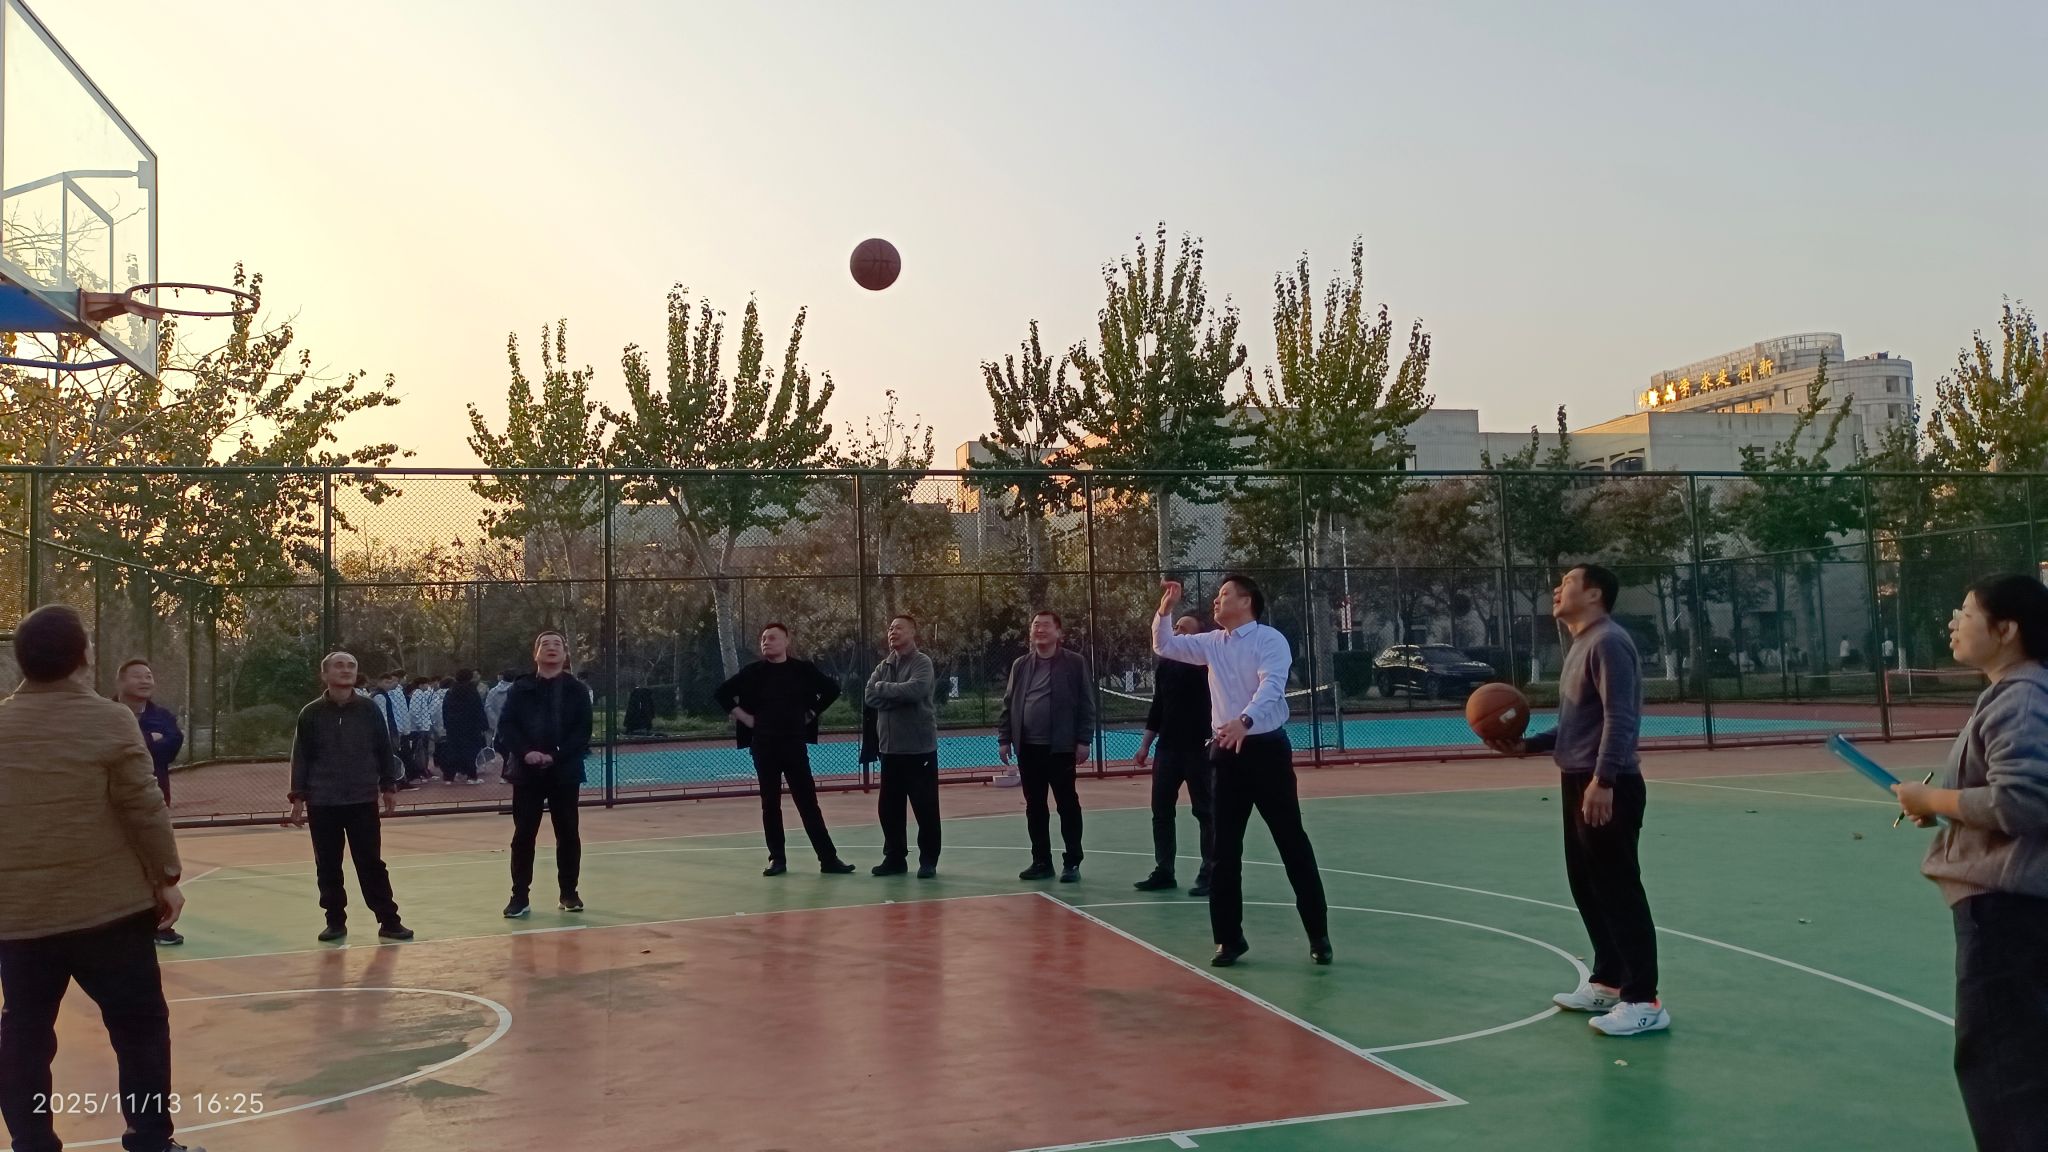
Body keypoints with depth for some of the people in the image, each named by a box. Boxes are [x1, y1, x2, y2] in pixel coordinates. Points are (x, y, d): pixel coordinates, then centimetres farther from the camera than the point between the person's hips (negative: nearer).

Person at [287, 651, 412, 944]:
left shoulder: (369, 710, 2)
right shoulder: (311, 714, 0)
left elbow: (385, 750, 6)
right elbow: (301, 758, 2)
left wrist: (389, 787, 5)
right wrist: (298, 797, -1)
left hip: (363, 801, 0)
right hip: (322, 803, 0)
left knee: (371, 863, 1)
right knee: (327, 867, 7)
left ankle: (389, 921, 6)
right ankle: (335, 922, 19)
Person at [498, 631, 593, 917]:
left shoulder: (577, 690, 2)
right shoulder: (520, 689, 4)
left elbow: (582, 732, -6)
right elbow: (506, 727, -1)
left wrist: (556, 756, -17)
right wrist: (525, 752, -18)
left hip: (565, 771, 0)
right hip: (526, 771, 0)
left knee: (567, 834, 6)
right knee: (523, 835, 2)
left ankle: (569, 893, 18)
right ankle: (520, 896, 9)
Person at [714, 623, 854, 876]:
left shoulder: (803, 670, -1)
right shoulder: (753, 672, -1)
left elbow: (832, 690, 10)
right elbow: (722, 693, 4)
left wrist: (811, 715, 5)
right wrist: (744, 717, -1)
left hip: (795, 744, 0)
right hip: (764, 746, 1)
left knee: (808, 802, 0)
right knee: (770, 804, 5)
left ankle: (828, 858, 2)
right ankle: (777, 858, 14)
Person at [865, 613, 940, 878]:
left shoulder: (922, 663, -7)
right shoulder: (884, 665, 12)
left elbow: (914, 690, -25)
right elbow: (870, 697, -1)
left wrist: (883, 688, -11)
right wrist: (899, 696, -15)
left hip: (920, 747, -6)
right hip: (890, 747, 6)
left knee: (925, 807, 0)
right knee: (889, 807, 10)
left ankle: (928, 860, 9)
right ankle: (894, 857, 22)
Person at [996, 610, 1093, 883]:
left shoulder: (1074, 663, -2)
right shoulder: (1021, 665, 10)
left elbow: (1086, 705, -4)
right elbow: (1008, 704, 13)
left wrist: (1083, 740, -9)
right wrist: (1004, 739, 6)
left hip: (1061, 748, -4)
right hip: (1028, 748, 4)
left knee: (1068, 806, 2)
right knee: (1034, 808, 9)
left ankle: (1072, 863, 9)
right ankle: (1041, 861, 18)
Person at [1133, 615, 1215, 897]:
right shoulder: (1165, 665, 11)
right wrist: (1145, 744, 15)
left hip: (1199, 748, -6)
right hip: (1167, 748, 6)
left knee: (1206, 812, 2)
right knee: (1161, 811, 7)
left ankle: (1210, 874, 7)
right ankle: (1163, 872, 17)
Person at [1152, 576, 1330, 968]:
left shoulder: (1270, 641, -8)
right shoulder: (1212, 644, 11)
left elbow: (1271, 686, -24)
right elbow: (1164, 646, 18)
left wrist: (1244, 721, -40)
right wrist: (1166, 610, 1)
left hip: (1266, 749, -6)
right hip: (1226, 752, 6)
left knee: (1293, 842, 2)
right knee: (1224, 849, 5)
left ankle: (1318, 935, 11)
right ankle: (1229, 938, 13)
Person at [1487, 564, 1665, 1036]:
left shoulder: (1608, 642, -14)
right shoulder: (1581, 645, 18)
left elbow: (1620, 719, -23)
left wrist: (1603, 781, -28)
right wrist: (1527, 745, 16)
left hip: (1607, 787, -10)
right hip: (1579, 783, 10)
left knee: (1619, 890, -7)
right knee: (1587, 887, 16)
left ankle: (1644, 1001, -1)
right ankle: (1607, 982, 27)